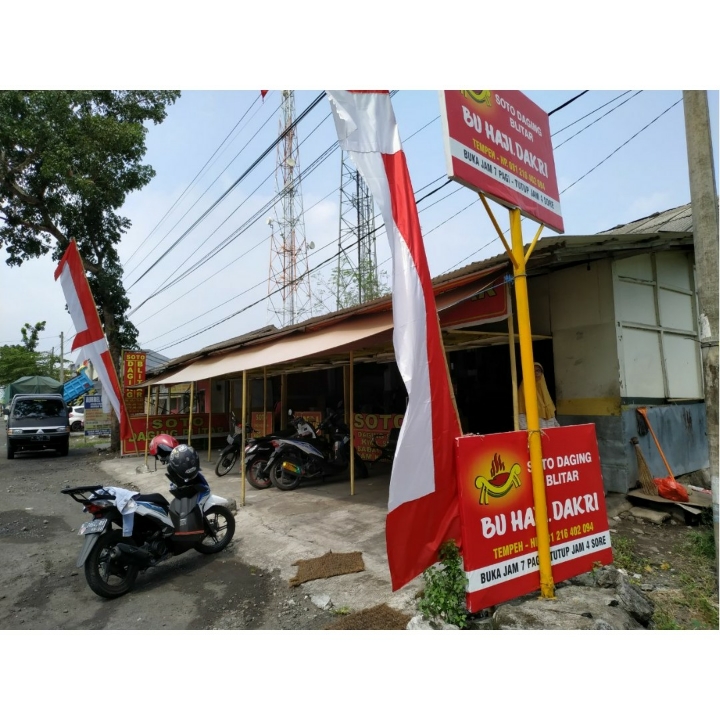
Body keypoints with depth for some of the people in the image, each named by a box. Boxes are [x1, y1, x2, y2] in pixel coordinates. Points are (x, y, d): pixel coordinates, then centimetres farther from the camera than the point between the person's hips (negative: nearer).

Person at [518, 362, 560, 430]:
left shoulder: (542, 386, 16)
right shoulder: (525, 387, -2)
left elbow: (550, 409, 20)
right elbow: (521, 411, -9)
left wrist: (556, 424, 15)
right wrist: (524, 427, -19)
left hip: (548, 425, 6)